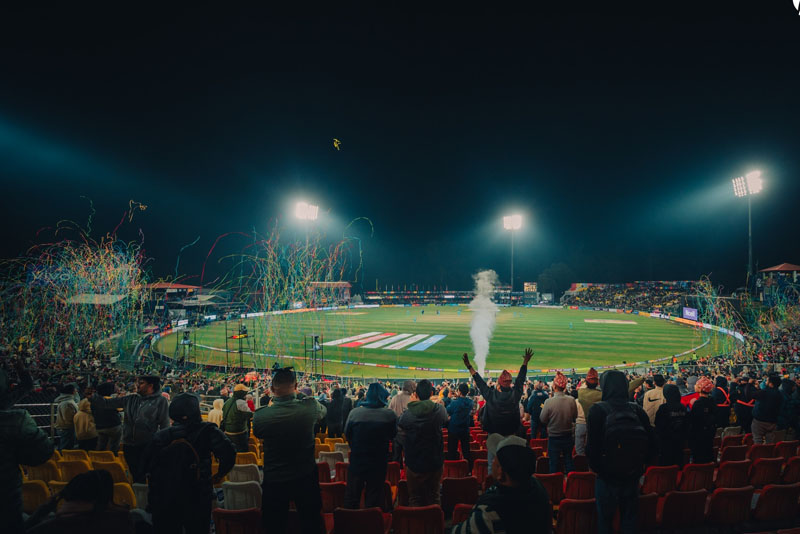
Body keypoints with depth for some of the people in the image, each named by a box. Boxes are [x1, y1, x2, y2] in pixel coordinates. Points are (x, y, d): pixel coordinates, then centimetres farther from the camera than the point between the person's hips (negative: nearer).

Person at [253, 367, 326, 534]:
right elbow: (322, 411, 6)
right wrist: (299, 394, 13)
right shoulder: (310, 407, -19)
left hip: (273, 481, 0)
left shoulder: (260, 416, -19)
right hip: (306, 478, 1)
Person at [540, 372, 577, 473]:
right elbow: (575, 417, 1)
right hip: (568, 437, 3)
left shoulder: (549, 402, -24)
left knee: (554, 463, 11)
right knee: (569, 461, 20)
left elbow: (543, 420, -12)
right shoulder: (571, 400, -14)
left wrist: (543, 408, 3)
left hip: (554, 437, -3)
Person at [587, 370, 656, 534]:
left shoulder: (598, 410, -16)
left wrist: (596, 467, -1)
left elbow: (592, 446, -18)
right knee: (629, 519, 21)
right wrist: (641, 464, 13)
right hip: (633, 476, 4)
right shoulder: (637, 409, -5)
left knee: (605, 519, 14)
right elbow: (651, 442, -1)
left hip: (607, 476, -4)